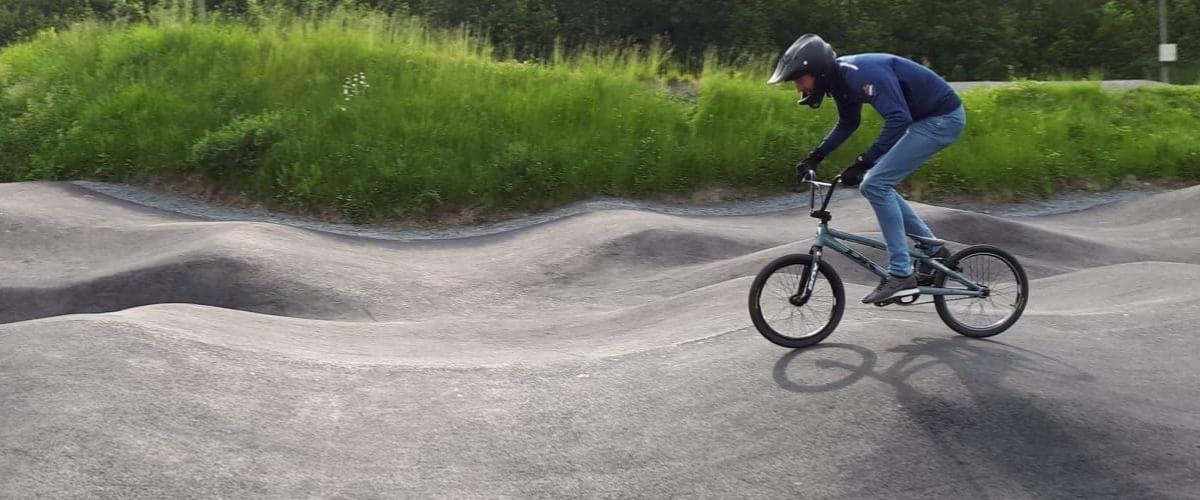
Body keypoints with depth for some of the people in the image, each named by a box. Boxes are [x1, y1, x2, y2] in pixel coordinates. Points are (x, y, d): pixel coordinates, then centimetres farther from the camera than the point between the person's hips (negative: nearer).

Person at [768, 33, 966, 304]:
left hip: (944, 118, -10)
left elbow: (898, 119, -33)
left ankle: (901, 275, -12)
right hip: (925, 118, 10)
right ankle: (934, 250, 18)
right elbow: (848, 124, 19)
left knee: (875, 184, -16)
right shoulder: (840, 77, 3)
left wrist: (863, 163, -34)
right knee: (876, 185, 9)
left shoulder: (862, 73, -27)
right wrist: (814, 157, 10)